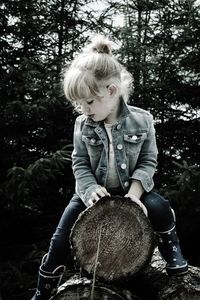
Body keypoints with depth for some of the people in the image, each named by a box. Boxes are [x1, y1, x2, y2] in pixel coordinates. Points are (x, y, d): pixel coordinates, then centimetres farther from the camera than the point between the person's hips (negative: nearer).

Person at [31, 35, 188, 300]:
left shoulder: (142, 120, -14)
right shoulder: (83, 124, -10)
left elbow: (148, 161, -10)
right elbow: (80, 163, -7)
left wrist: (134, 192, -24)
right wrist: (90, 189, -25)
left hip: (131, 187, -1)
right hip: (93, 190, 1)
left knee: (159, 207, -26)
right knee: (61, 238, -8)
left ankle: (172, 254, 6)